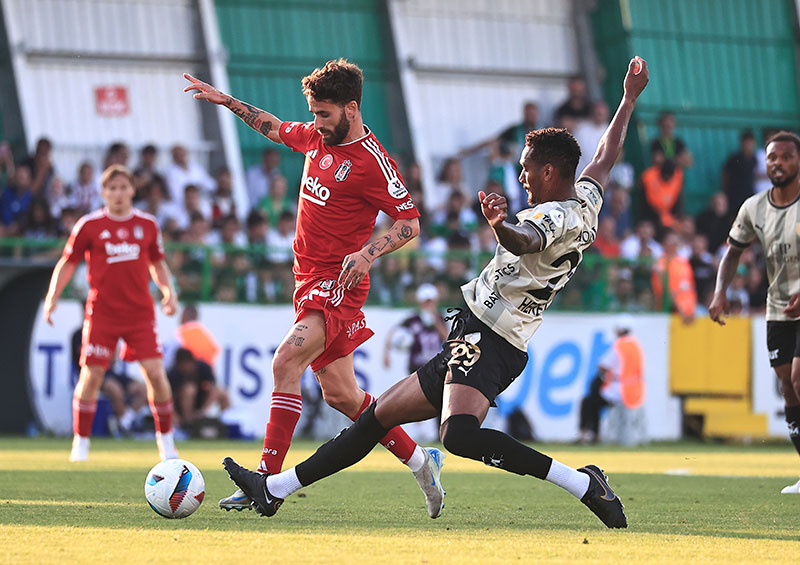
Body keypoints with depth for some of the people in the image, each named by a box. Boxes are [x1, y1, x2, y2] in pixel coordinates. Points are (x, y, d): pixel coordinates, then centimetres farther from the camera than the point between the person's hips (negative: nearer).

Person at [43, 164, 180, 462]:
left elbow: (157, 263, 20)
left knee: (155, 373, -9)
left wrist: (168, 290, 5)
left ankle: (166, 439, 6)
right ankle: (81, 442, 10)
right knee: (91, 376, -5)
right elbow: (68, 262, 6)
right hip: (102, 312, -1)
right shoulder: (89, 225, 0)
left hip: (140, 313, 1)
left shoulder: (147, 225, 7)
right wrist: (53, 296, -4)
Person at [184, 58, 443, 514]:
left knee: (286, 361, -25)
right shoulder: (318, 138, 9)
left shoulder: (373, 163, -14)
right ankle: (419, 461, 27)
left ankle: (268, 481, -26)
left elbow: (410, 222, -12)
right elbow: (277, 128, 29)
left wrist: (367, 253, -25)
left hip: (338, 284, -9)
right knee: (341, 395, 12)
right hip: (311, 281, 9)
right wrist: (227, 101, 27)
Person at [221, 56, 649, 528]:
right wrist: (630, 99, 45)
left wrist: (499, 224, -59)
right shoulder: (587, 202, 14)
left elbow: (524, 242, -38)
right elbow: (606, 158, 33)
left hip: (486, 340, -11)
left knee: (460, 434, -37)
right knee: (380, 415, 15)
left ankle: (583, 484, -31)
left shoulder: (557, 215, -15)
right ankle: (276, 489, 21)